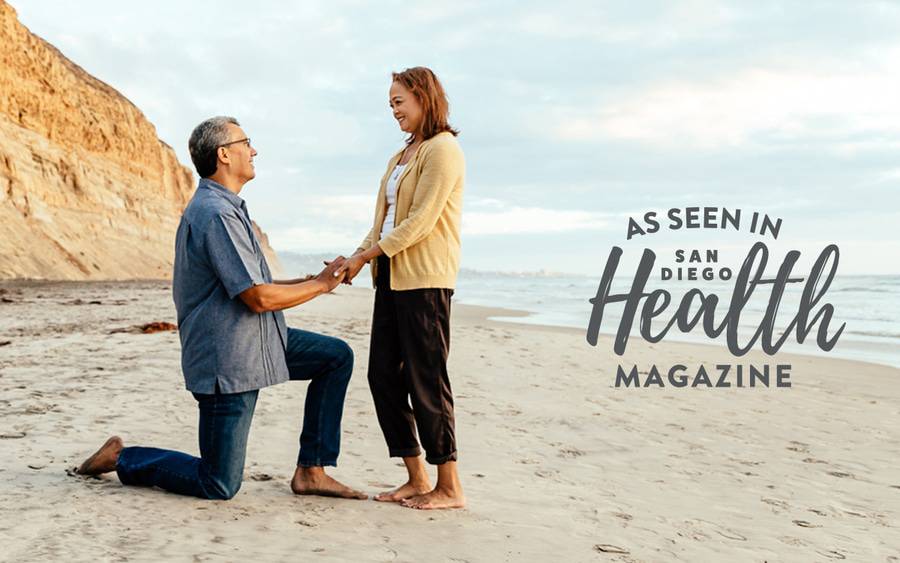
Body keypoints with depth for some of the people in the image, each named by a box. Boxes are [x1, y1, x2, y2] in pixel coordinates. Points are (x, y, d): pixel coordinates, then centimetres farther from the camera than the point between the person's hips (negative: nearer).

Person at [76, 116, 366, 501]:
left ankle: (311, 471, 6)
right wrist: (320, 285, -9)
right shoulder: (216, 214, -21)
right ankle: (122, 459, 18)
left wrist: (313, 280, 10)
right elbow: (259, 298, -23)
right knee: (219, 486, -2)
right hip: (227, 358, -10)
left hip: (255, 343, 10)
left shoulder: (224, 207, 13)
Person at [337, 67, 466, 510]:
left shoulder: (442, 150, -8)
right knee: (383, 374, 7)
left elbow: (420, 221, -16)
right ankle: (416, 480, 15)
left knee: (425, 378, -6)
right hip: (391, 277, 9)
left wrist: (366, 255, -14)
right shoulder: (402, 155, 20)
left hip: (425, 278, -9)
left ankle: (449, 488, 4)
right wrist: (357, 258, 6)